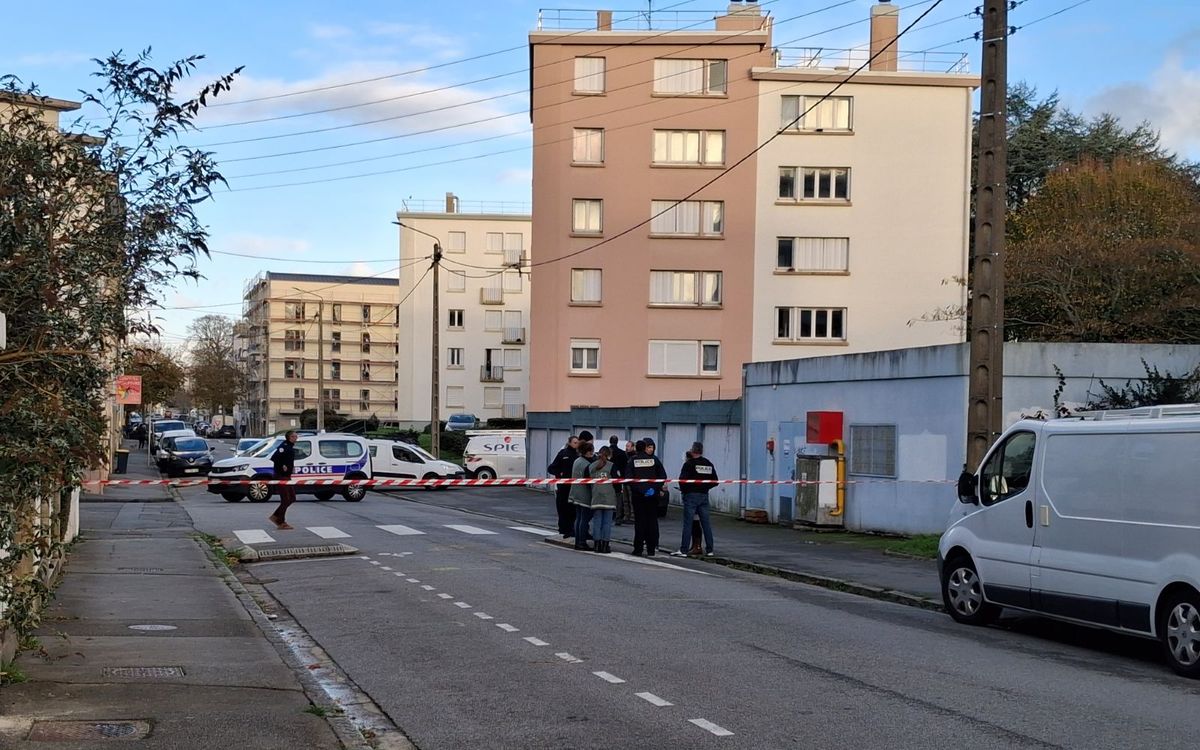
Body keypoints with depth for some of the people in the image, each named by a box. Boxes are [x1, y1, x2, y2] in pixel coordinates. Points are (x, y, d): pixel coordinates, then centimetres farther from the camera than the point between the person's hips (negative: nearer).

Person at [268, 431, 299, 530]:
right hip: (281, 476, -10)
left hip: (287, 476, 10)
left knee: (291, 498, 13)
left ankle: (276, 516, 20)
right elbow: (274, 458, -27)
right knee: (286, 500, -6)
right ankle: (281, 523, 4)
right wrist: (282, 466, -22)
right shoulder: (284, 446, -17)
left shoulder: (291, 447, 13)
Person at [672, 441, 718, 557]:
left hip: (691, 495, -5)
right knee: (706, 523, 8)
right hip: (704, 496, 5)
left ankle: (683, 550, -5)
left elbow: (682, 479, -16)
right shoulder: (708, 464, 9)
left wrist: (683, 490, 2)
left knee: (688, 523, -4)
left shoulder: (689, 464, -9)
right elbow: (715, 481, 11)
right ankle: (709, 550, 11)